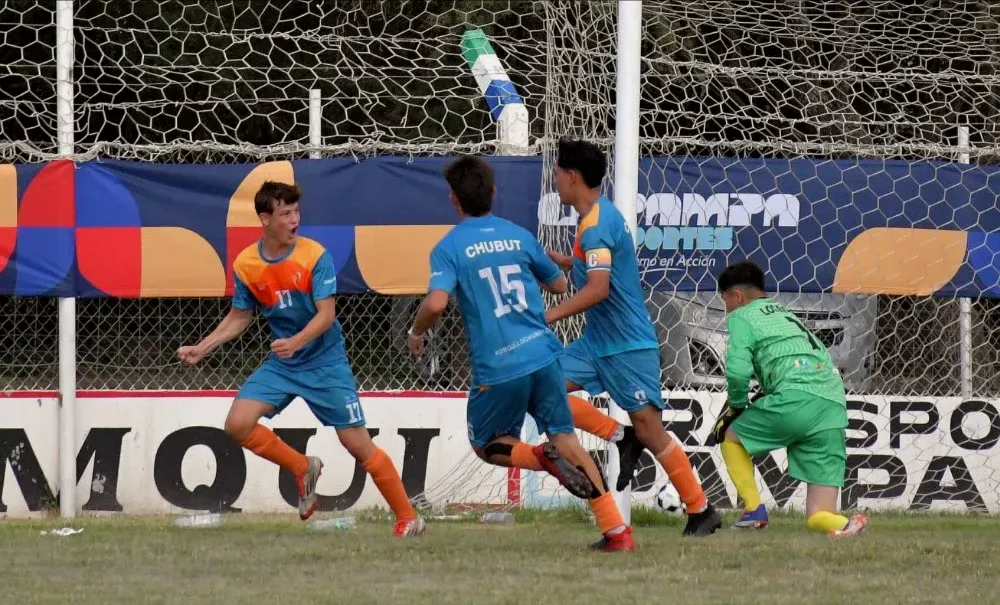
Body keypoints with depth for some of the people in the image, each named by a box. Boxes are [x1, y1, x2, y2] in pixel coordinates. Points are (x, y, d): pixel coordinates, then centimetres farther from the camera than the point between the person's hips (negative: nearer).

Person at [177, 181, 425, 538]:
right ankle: (303, 469, 9)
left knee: (358, 444, -6)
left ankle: (407, 518, 8)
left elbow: (326, 314, -20)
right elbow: (240, 317, 9)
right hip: (280, 364, 4)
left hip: (326, 361, -4)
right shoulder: (245, 264, -5)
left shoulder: (314, 256, -16)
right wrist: (201, 349, 1)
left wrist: (295, 342, -37)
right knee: (237, 425, -14)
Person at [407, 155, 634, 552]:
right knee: (565, 437, 10)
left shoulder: (449, 247, -5)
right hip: (542, 355, 4)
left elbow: (436, 303, -20)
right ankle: (617, 530, 0)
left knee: (486, 444, 18)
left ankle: (547, 459, -12)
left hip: (497, 369, -4)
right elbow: (558, 284, 21)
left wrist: (416, 333, 1)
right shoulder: (519, 236, 9)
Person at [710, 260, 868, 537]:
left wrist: (737, 406, 14)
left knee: (730, 436, 21)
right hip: (835, 409, 7)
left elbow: (737, 370, -5)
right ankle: (846, 525, -25)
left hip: (797, 397, -6)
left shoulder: (741, 316, 11)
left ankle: (753, 509, 9)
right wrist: (763, 397, 29)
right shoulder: (787, 315, 34)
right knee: (818, 516, 6)